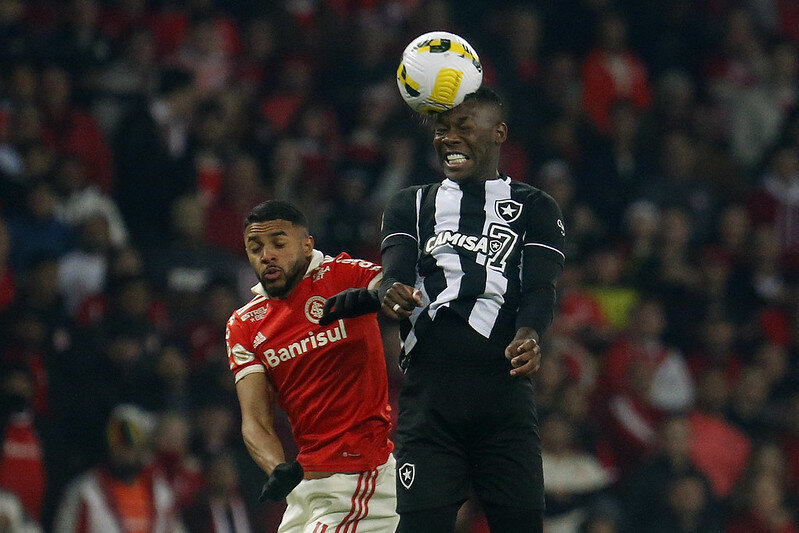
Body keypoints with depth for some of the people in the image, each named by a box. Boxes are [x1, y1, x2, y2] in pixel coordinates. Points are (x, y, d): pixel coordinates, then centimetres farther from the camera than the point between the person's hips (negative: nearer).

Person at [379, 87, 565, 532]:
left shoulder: (534, 208, 16)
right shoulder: (412, 206, 21)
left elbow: (541, 288, 1)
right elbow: (396, 272, 4)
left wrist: (528, 335, -22)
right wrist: (393, 294, -22)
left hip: (504, 391, -1)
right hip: (428, 391, 1)